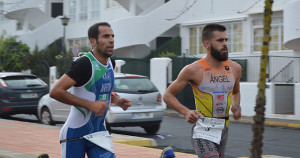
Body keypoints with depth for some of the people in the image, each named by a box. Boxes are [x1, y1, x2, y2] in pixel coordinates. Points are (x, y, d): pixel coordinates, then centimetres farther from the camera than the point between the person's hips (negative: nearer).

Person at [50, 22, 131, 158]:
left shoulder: (109, 64, 7)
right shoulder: (85, 63, -17)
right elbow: (55, 92, -24)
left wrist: (116, 100, 8)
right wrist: (90, 105, -24)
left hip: (99, 131, 6)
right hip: (75, 133, -6)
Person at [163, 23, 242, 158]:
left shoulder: (235, 68, 5)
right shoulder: (193, 70, -10)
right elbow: (168, 95, -2)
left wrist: (236, 106, 3)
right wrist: (186, 112, -18)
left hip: (223, 131, 6)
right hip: (202, 131, -6)